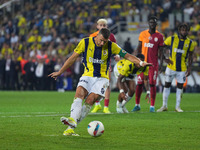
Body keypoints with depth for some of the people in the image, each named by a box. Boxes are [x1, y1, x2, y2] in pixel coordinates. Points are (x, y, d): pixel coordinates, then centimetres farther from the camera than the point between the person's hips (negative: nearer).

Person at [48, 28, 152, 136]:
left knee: (89, 101, -21)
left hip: (102, 78, -1)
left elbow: (127, 55, 0)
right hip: (87, 76, 2)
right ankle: (72, 120, -43)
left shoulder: (111, 46, -2)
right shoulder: (85, 42, -3)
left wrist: (140, 63, -15)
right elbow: (72, 58, 4)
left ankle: (71, 128, -24)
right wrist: (59, 72, 7)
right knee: (79, 94, -27)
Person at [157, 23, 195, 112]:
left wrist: (189, 68, 2)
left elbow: (190, 57, 7)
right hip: (171, 67, -1)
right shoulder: (171, 39, -4)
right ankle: (164, 106, 12)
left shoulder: (190, 43, 0)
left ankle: (177, 106, 12)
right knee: (167, 85, 4)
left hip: (182, 69, 1)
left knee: (180, 86, 3)